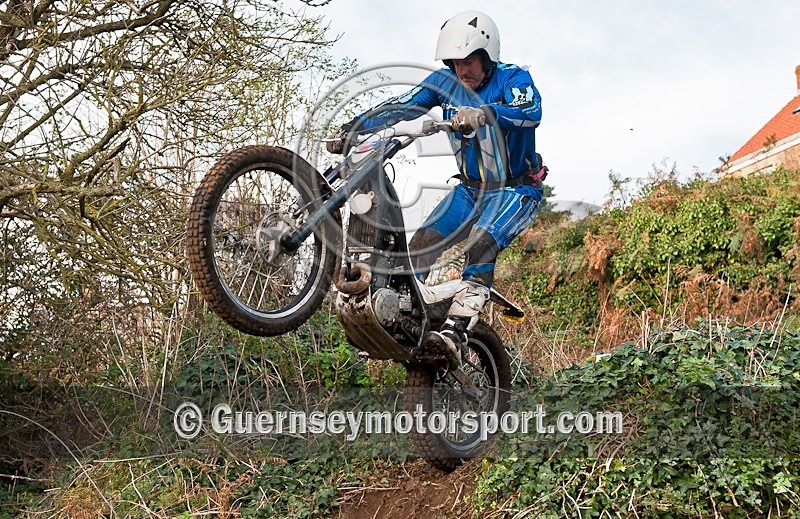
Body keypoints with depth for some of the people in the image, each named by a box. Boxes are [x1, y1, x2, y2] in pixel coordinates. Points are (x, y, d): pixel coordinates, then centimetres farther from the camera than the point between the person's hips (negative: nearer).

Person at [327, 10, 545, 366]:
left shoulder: (513, 78, -16)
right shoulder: (446, 80, -2)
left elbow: (531, 112, -38)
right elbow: (401, 106, -8)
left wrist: (483, 113, -56)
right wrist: (350, 130, -19)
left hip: (515, 190, -5)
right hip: (470, 188, 6)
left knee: (481, 244, -31)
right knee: (421, 243, -9)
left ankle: (456, 332, -37)